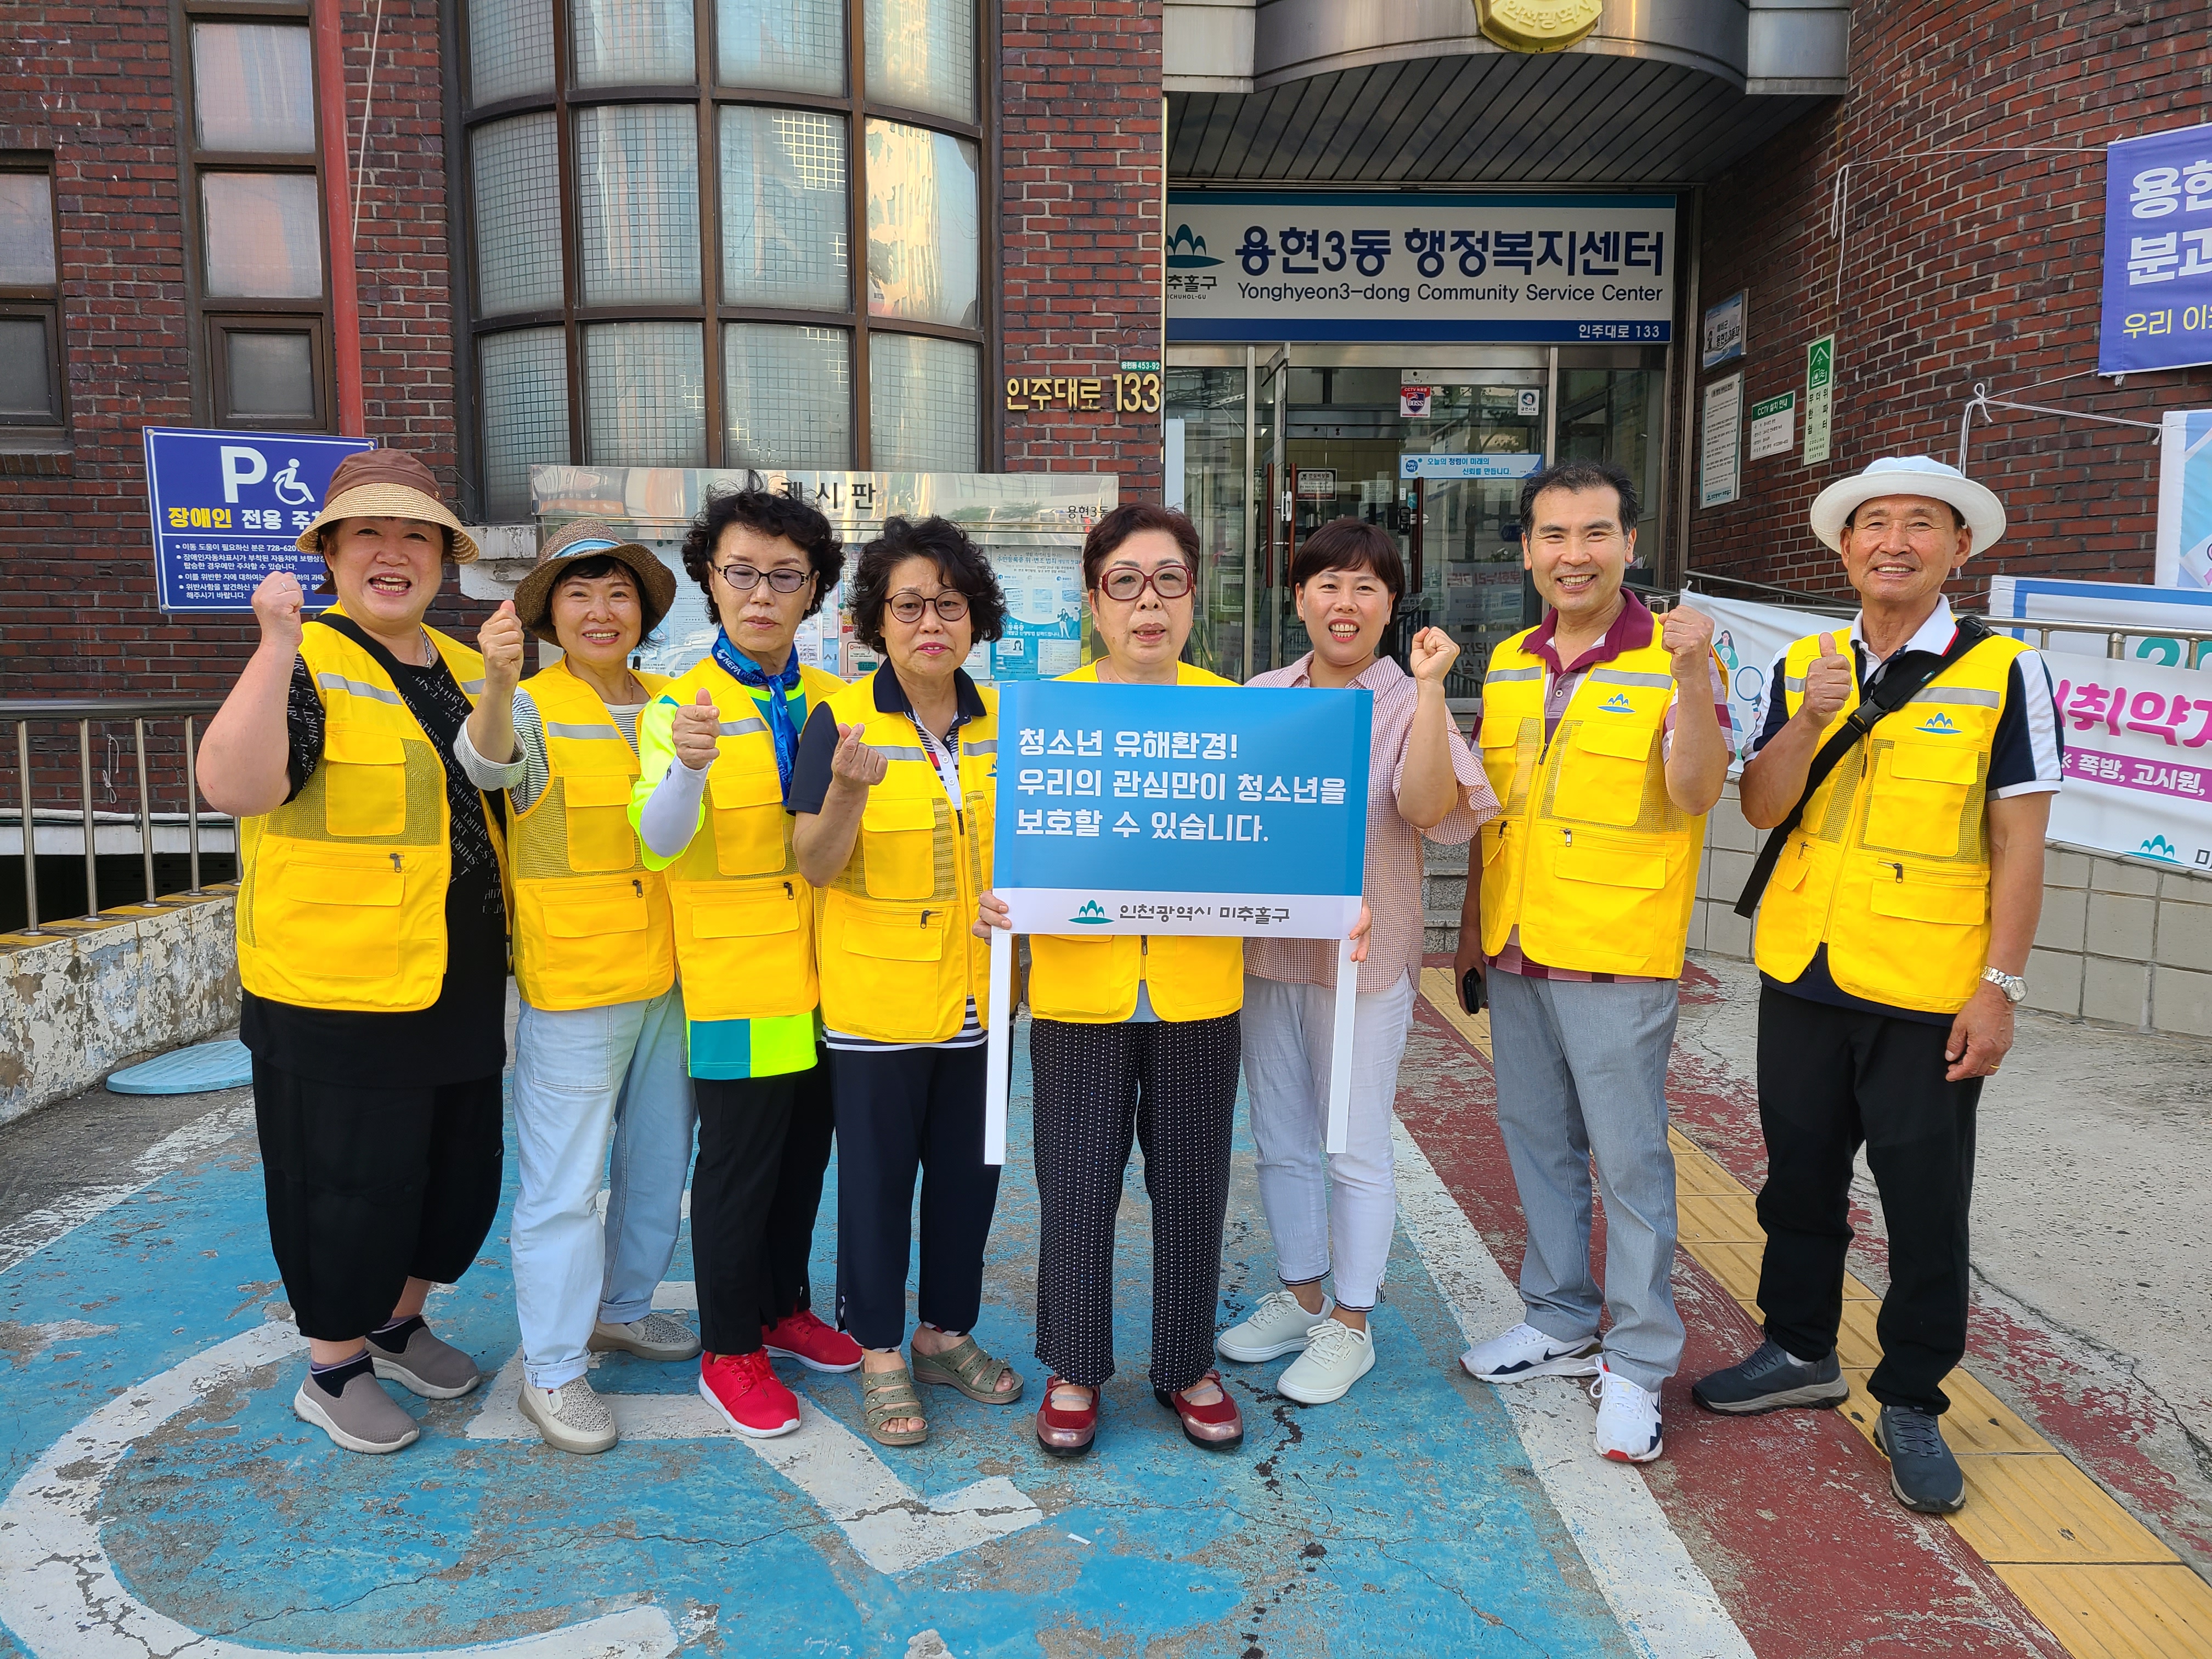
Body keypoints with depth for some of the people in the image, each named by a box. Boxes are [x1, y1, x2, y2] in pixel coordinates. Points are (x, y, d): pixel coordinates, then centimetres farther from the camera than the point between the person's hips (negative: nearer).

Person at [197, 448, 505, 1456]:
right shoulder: (306, 665, -11)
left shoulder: (464, 670, 10)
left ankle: (398, 1325, 42)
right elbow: (232, 787, -31)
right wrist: (278, 649, -37)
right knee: (347, 1188, 6)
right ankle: (334, 1370, 28)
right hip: (338, 1001, -7)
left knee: (461, 1172, 19)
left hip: (459, 995, 7)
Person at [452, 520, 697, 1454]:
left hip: (667, 975, 6)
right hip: (570, 984, -6)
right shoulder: (534, 707, -9)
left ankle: (622, 1307, 40)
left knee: (660, 1157, 19)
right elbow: (483, 763, -29)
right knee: (564, 1181, 1)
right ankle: (550, 1370, 16)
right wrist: (498, 685, -52)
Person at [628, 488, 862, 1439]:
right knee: (737, 1165, 5)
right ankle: (728, 1350, 23)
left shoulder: (832, 703, 6)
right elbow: (660, 842, -24)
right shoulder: (681, 705, -8)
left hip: (823, 975, 5)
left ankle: (785, 1308, 37)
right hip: (735, 978, -5)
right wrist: (689, 765, -41)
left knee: (804, 1154, 17)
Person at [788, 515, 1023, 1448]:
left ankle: (947, 1332, 33)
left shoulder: (1003, 723, 3)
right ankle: (880, 1352, 26)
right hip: (877, 997, -4)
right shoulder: (841, 718, -9)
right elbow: (815, 866, -12)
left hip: (977, 995, 4)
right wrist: (850, 788, -30)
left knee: (968, 1169, 14)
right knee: (877, 1176, 8)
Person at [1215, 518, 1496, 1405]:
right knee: (1281, 1140, 17)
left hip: (1362, 958, -5)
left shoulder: (1407, 705, -6)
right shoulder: (1259, 698, 6)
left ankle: (1349, 1324, 23)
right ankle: (1299, 1296, 35)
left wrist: (1429, 686, -26)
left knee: (1355, 1150, 5)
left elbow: (1429, 805, -24)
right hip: (1264, 951, 5)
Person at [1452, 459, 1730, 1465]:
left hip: (1618, 960, -6)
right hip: (1516, 954, 6)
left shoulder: (1670, 660, -8)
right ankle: (1559, 1323, 33)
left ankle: (1636, 1364, 16)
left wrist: (1691, 680, -35)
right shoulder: (1506, 665, 10)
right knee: (1538, 1142, 16)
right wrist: (1473, 928, 15)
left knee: (1630, 1159, 1)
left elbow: (1697, 794, -22)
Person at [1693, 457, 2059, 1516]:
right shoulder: (1801, 668, 6)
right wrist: (1811, 721, -18)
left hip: (1928, 994, -4)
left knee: (1926, 1207, 6)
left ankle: (1911, 1404, 24)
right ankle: (1801, 1353, 36)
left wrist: (2000, 989, -10)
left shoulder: (2005, 673, -5)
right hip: (1801, 978, 4)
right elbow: (1760, 807, -1)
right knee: (1800, 1179, 17)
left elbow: (2019, 844, -6)